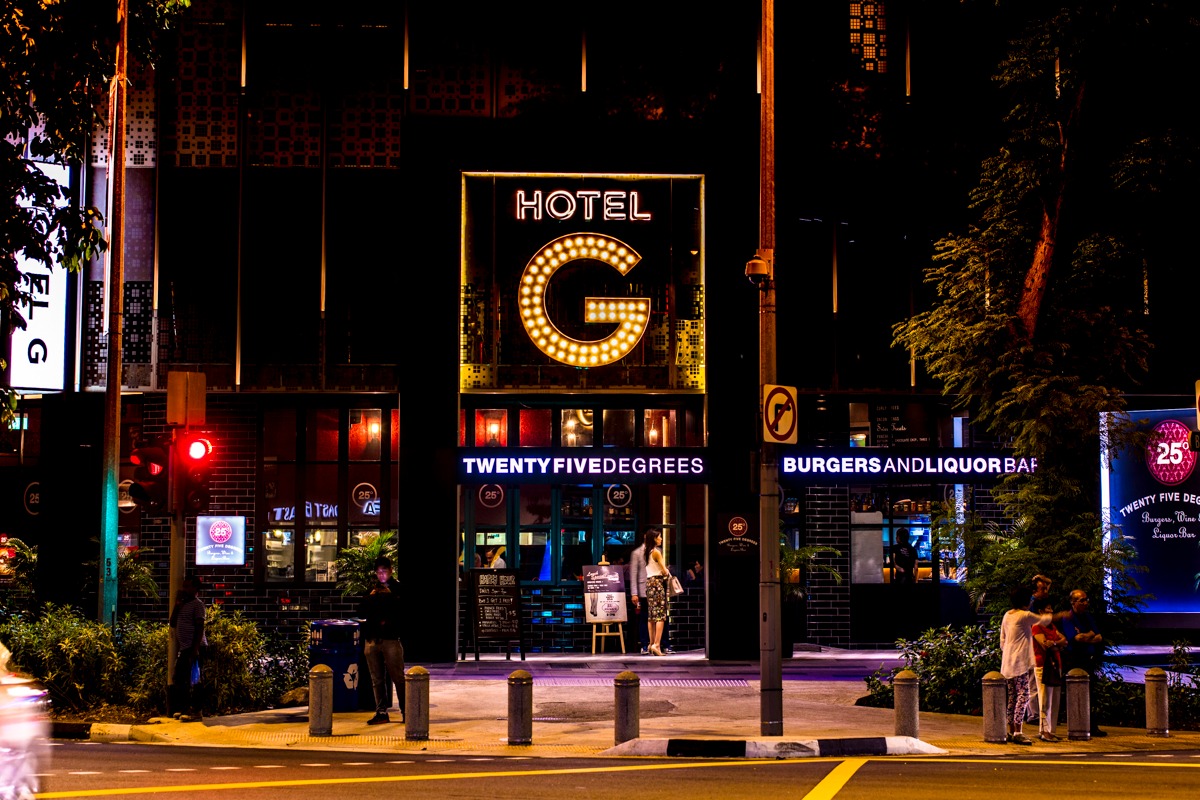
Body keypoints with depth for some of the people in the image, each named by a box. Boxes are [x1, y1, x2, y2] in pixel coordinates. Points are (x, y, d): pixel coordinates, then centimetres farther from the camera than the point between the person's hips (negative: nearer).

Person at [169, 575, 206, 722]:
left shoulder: (197, 604, -7)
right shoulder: (183, 605, 19)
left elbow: (200, 627, -14)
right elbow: (173, 623, 12)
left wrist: (195, 648, -21)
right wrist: (177, 604, 6)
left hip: (193, 648, -9)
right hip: (183, 648, 9)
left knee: (191, 679, -10)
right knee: (177, 678, 10)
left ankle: (196, 711, -6)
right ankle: (184, 709, 16)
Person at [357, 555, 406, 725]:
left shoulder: (398, 588, 3)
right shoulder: (373, 590, 17)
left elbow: (403, 613, -3)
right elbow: (361, 613, 11)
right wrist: (370, 598, -3)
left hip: (391, 639, -5)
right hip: (371, 639, 5)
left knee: (398, 677, -6)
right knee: (377, 680, 6)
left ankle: (406, 711, 1)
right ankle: (381, 712, 11)